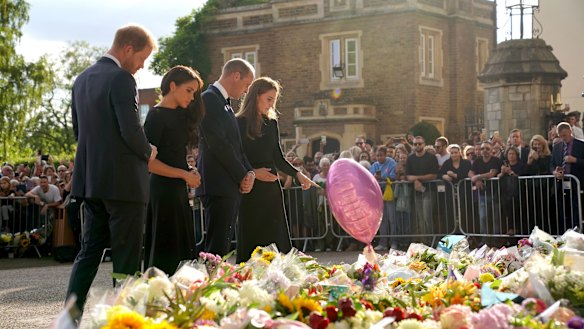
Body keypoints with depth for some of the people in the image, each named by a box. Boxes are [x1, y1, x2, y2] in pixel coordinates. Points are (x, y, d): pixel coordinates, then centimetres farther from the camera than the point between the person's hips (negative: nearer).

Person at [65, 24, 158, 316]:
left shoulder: (83, 79, 12)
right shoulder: (121, 79, -14)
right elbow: (131, 130, -20)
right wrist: (148, 152, -1)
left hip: (90, 179, 8)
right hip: (122, 180, -8)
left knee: (90, 249, 13)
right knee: (126, 258, 0)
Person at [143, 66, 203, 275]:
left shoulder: (179, 116, 16)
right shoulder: (157, 116, -10)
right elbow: (147, 161, -16)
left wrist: (189, 173, 0)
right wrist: (184, 175, -14)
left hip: (178, 189, 9)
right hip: (164, 189, -9)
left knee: (178, 249, 9)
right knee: (165, 250, -6)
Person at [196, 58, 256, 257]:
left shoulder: (225, 104, 21)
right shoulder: (209, 99, -9)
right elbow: (218, 144, -16)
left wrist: (249, 172, 4)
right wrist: (242, 176, -11)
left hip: (232, 187, 9)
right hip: (218, 187, -9)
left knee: (223, 246, 8)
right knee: (217, 248, -11)